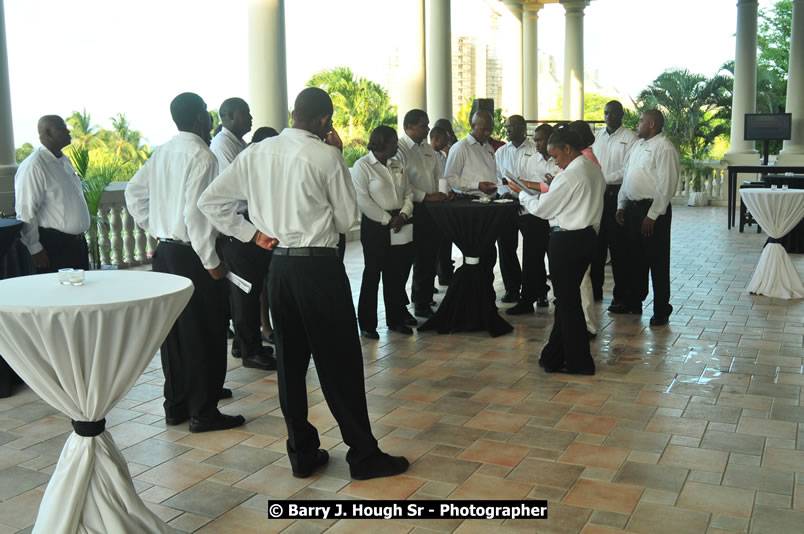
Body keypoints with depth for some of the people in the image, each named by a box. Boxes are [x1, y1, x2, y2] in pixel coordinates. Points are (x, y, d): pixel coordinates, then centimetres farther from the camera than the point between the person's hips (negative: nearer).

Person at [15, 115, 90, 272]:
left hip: (77, 243, 9)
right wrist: (35, 249, -17)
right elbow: (25, 213, -18)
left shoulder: (65, 161, 12)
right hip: (53, 246, -9)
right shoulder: (33, 166, -15)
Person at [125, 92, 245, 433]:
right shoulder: (201, 156, -14)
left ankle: (176, 405, 25)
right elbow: (195, 212, -21)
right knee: (204, 334, 1)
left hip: (164, 252, 8)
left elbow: (133, 193, 15)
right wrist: (212, 262, -16)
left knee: (173, 331, 15)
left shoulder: (162, 153, 10)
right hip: (191, 255, -8)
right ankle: (203, 412, 9)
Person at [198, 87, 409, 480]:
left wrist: (251, 233, 9)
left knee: (290, 360, 12)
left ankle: (302, 453, 21)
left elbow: (210, 201, 8)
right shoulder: (327, 157, -9)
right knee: (340, 363, 2)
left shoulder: (256, 154, 6)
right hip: (320, 267, -6)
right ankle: (363, 455, 11)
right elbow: (347, 219, -1)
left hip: (278, 267, 6)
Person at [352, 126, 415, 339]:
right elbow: (363, 200, -15)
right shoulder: (362, 166, -8)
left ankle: (395, 320, 22)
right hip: (375, 226, -6)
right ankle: (367, 324, 11)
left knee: (395, 274, 11)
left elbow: (408, 193, 13)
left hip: (398, 226, 6)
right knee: (372, 275, 1)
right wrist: (388, 220, -14)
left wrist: (403, 215, -6)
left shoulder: (397, 166, 14)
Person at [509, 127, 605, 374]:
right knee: (568, 298, 16)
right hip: (587, 235, 9)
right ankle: (556, 354, 27)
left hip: (567, 240, -9)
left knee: (567, 301, 2)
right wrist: (546, 194, 9)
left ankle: (578, 362, 11)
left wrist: (522, 194, 3)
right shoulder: (594, 169, 9)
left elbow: (543, 209, -12)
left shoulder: (570, 175, -19)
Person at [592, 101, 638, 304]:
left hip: (617, 194, -5)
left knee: (618, 245, -1)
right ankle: (595, 289, 17)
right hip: (597, 194, 5)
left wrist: (605, 178, -17)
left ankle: (620, 293, 8)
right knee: (596, 242, 8)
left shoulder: (630, 138, -4)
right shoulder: (596, 136, 14)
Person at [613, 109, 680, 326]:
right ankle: (633, 302, 30)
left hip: (653, 211, -9)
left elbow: (666, 185, -19)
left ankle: (661, 310, 9)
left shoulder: (664, 148, -13)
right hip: (633, 208, 9)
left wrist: (652, 215, -20)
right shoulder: (639, 145, 15)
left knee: (657, 263, 0)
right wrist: (621, 206, 14)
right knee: (633, 258, 16)